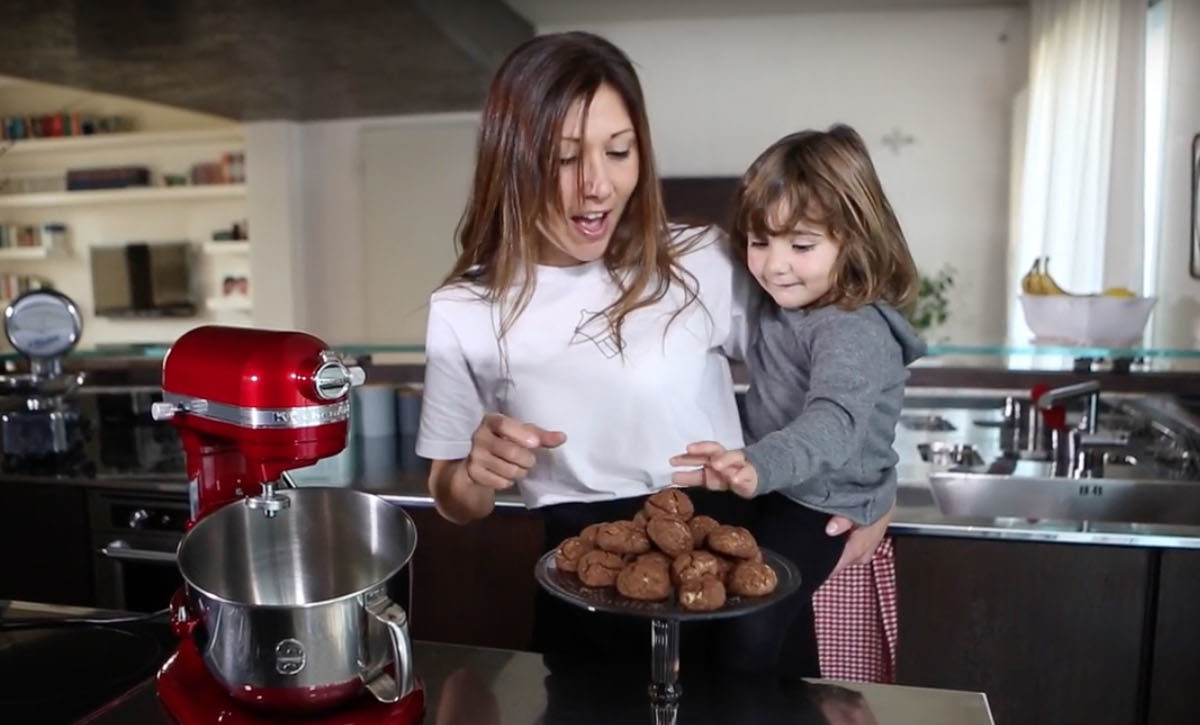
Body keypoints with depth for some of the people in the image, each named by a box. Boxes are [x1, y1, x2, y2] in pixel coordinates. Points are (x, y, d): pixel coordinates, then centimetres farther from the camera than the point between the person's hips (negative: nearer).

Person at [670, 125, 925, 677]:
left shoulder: (857, 333, -24)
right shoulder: (772, 304, 1)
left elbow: (834, 423, -41)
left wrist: (758, 467, -59)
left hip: (823, 506, -8)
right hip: (771, 491, 8)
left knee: (748, 626, -16)